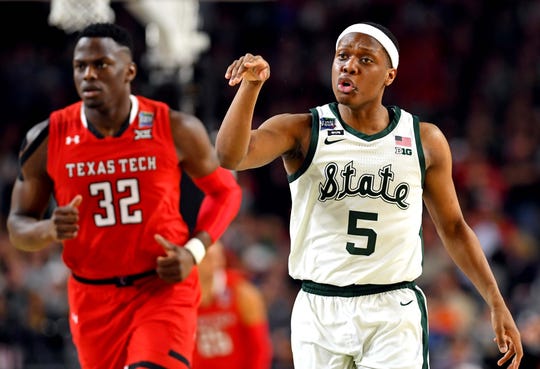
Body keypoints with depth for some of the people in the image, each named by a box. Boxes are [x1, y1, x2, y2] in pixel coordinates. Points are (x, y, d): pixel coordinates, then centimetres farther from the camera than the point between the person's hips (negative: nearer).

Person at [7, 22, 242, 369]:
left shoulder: (176, 130, -8)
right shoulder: (47, 140, -6)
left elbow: (225, 190, 7)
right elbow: (18, 223, 5)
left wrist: (194, 251, -9)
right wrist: (50, 230, -19)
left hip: (165, 286, -3)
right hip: (94, 299, 3)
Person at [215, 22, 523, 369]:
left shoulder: (425, 140, 5)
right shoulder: (301, 132, 0)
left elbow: (453, 228, 13)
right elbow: (231, 155, -18)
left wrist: (497, 304, 9)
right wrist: (251, 85, -32)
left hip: (395, 314, 0)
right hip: (319, 313, 0)